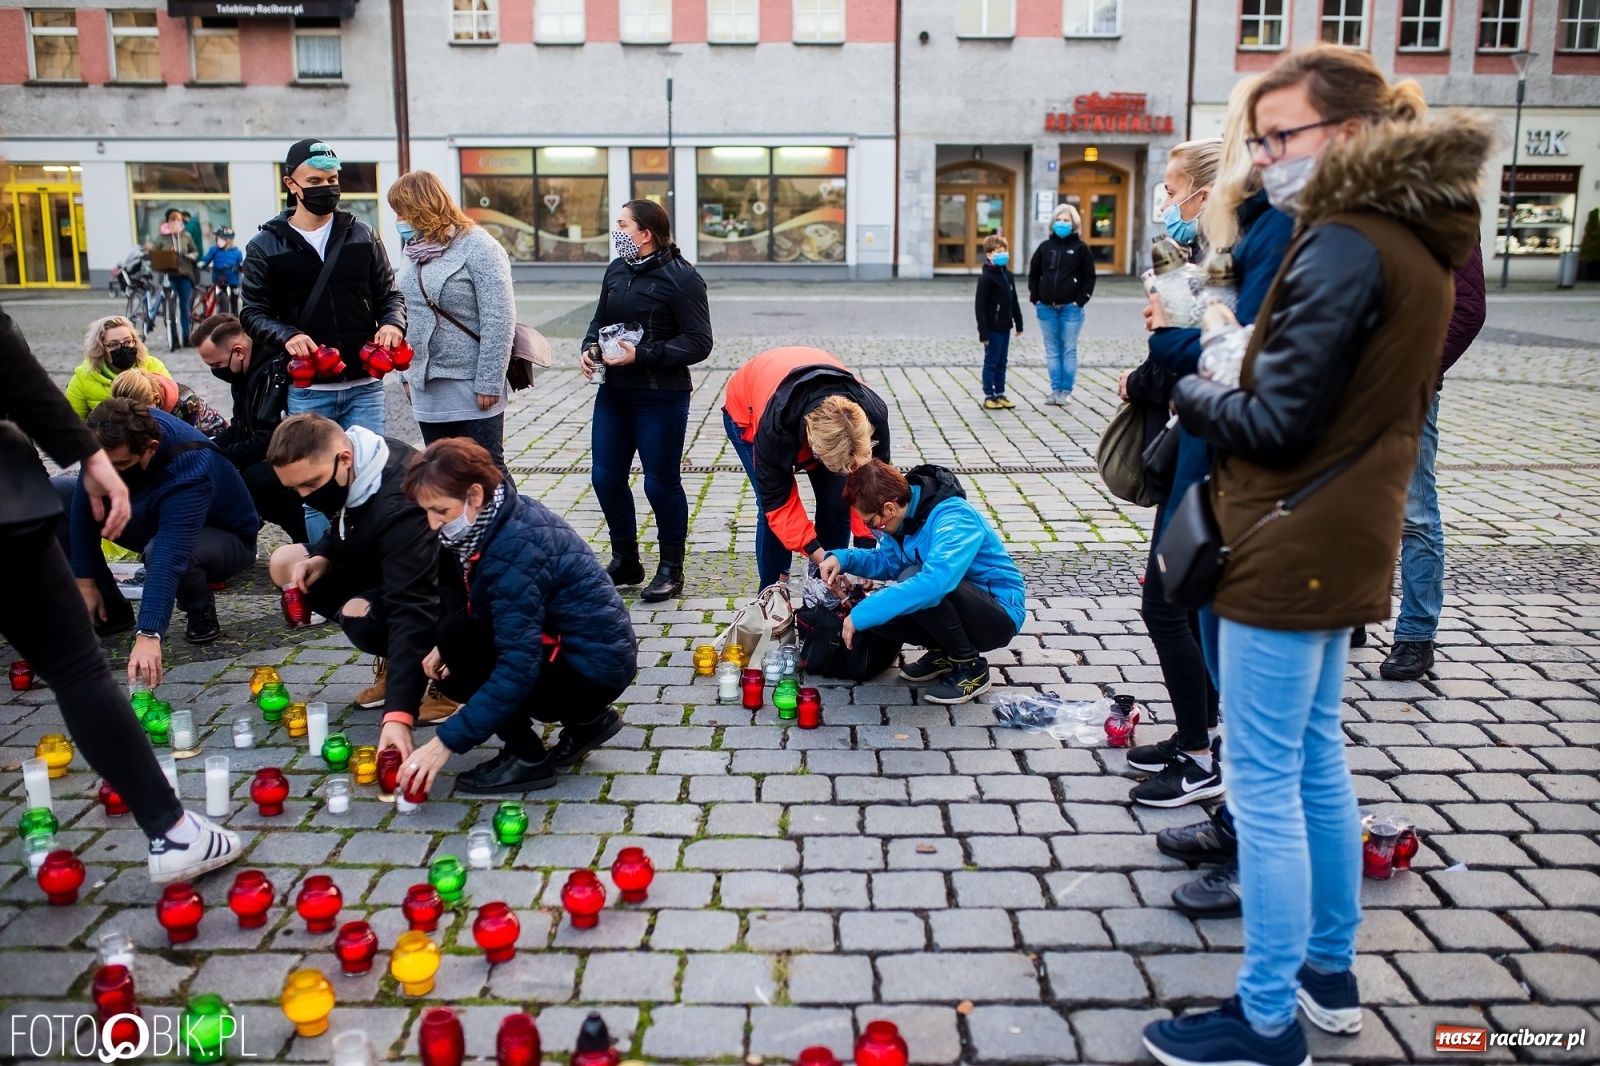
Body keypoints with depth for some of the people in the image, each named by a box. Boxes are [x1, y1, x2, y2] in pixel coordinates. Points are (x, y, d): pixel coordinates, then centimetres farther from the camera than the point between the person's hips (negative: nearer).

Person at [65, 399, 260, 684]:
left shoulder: (189, 472, -40)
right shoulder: (116, 438, -23)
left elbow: (170, 557, -48)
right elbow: (84, 502, -14)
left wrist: (149, 636, -55)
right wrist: (85, 581, -15)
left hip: (225, 537, -7)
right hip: (153, 521, 7)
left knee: (162, 552, -40)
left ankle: (202, 610, -7)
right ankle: (110, 612, 3)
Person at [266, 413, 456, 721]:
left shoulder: (399, 505, -37)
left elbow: (412, 610, -42)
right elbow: (342, 529, 13)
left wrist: (398, 714, -47)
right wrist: (322, 558, -11)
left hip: (435, 594, -9)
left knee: (360, 616, -34)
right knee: (286, 563, 1)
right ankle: (393, 662, 3)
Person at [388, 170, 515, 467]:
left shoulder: (478, 247, -12)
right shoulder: (415, 250, 10)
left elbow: (499, 320, -17)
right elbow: (408, 317, 15)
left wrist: (489, 383, -19)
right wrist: (407, 374, 12)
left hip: (473, 389, -7)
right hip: (427, 390, 7)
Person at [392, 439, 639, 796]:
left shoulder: (515, 550, -27)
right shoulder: (505, 516, -1)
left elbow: (519, 667, -30)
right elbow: (502, 611, 12)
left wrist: (446, 742, -29)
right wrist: (447, 647, -6)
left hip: (595, 666, -10)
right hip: (564, 640, 10)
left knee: (458, 640, -17)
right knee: (449, 672, 11)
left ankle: (527, 757, -4)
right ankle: (585, 718, 16)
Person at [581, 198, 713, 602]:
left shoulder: (680, 277, -13)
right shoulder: (617, 270, 8)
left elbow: (699, 342, -15)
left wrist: (643, 355, -22)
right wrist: (590, 347, -2)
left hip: (661, 398, -7)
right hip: (613, 393, 7)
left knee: (661, 482, 2)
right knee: (606, 477, 9)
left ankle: (671, 570, 19)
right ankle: (625, 561, 27)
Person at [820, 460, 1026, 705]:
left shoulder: (954, 519, -29)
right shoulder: (905, 513, -5)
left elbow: (933, 583, -44)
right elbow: (888, 562, 12)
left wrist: (862, 615, -40)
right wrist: (843, 558, -8)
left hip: (1000, 614, -8)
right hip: (957, 603, 8)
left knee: (912, 578, -31)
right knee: (876, 610, -12)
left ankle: (970, 666, -13)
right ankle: (944, 653, 9)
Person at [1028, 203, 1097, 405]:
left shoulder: (1080, 248, 1)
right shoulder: (1045, 246, 9)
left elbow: (1089, 277, 0)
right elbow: (1033, 274, 12)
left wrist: (1080, 301, -8)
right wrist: (1035, 299, 2)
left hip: (1070, 308, -3)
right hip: (1046, 308, 3)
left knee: (1069, 350, 1)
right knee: (1052, 351, 6)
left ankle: (1066, 391, 6)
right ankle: (1055, 390, 11)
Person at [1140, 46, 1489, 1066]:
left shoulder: (1343, 246, -18)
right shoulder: (1421, 240, 12)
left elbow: (1277, 423, -20)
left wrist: (1187, 391, -3)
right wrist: (1232, 386, 8)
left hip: (1291, 552, -10)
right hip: (1349, 542, 10)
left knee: (1265, 783, -1)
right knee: (1317, 761, 19)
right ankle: (1331, 972, 32)